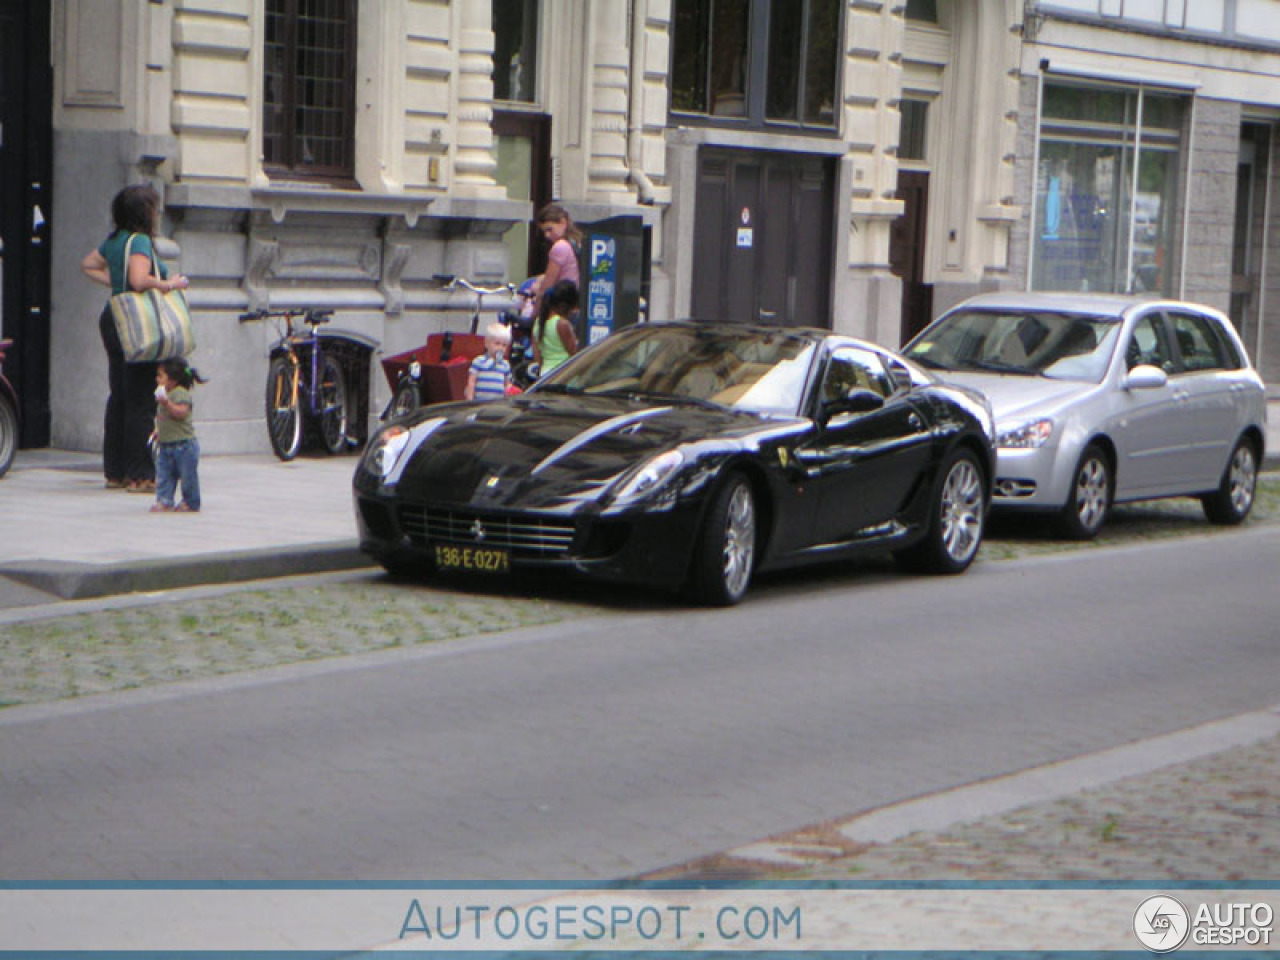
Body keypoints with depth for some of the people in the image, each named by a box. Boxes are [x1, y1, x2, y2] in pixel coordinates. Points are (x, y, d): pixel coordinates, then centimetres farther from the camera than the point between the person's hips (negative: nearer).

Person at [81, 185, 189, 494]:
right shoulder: (139, 241, -15)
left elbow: (87, 264, 29)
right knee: (140, 401, -6)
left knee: (118, 397, 13)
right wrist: (170, 285, -15)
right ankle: (140, 475, -5)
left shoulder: (113, 240, 13)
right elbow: (140, 280, -29)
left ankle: (114, 472, 17)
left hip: (113, 319, 9)